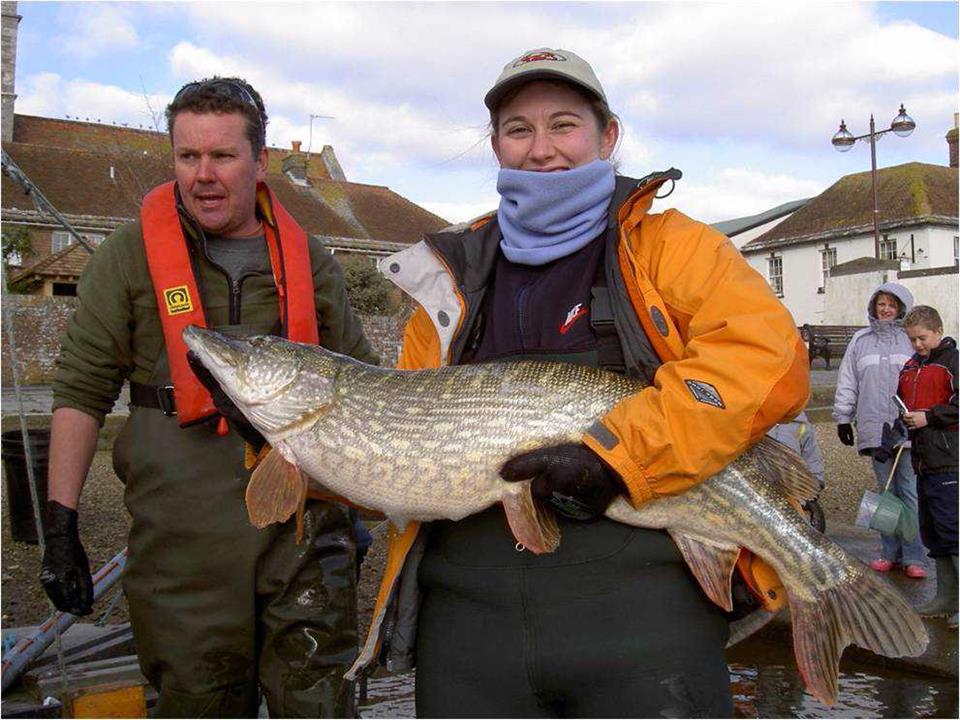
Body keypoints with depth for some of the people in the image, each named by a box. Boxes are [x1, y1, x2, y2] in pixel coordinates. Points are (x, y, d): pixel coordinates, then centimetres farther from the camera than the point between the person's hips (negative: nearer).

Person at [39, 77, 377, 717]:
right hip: (182, 540, -1)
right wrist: (61, 523, -3)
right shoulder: (130, 257, 3)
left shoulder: (310, 260, 9)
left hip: (305, 529, 1)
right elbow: (82, 391, 2)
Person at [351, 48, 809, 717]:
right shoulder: (451, 281, 17)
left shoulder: (670, 245, 6)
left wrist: (615, 452, -20)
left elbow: (768, 355, -12)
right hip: (467, 605, 4)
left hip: (641, 593, -3)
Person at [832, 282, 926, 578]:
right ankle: (890, 552, 17)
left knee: (911, 494, -2)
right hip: (875, 430, 3)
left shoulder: (912, 338, 3)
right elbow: (847, 382, 14)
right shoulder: (861, 340, 12)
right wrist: (843, 417, 12)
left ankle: (913, 556, 5)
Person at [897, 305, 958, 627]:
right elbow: (902, 401, 28)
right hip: (923, 461, 8)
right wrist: (904, 418, 9)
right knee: (932, 532, 13)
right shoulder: (910, 367, 17)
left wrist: (929, 417, -15)